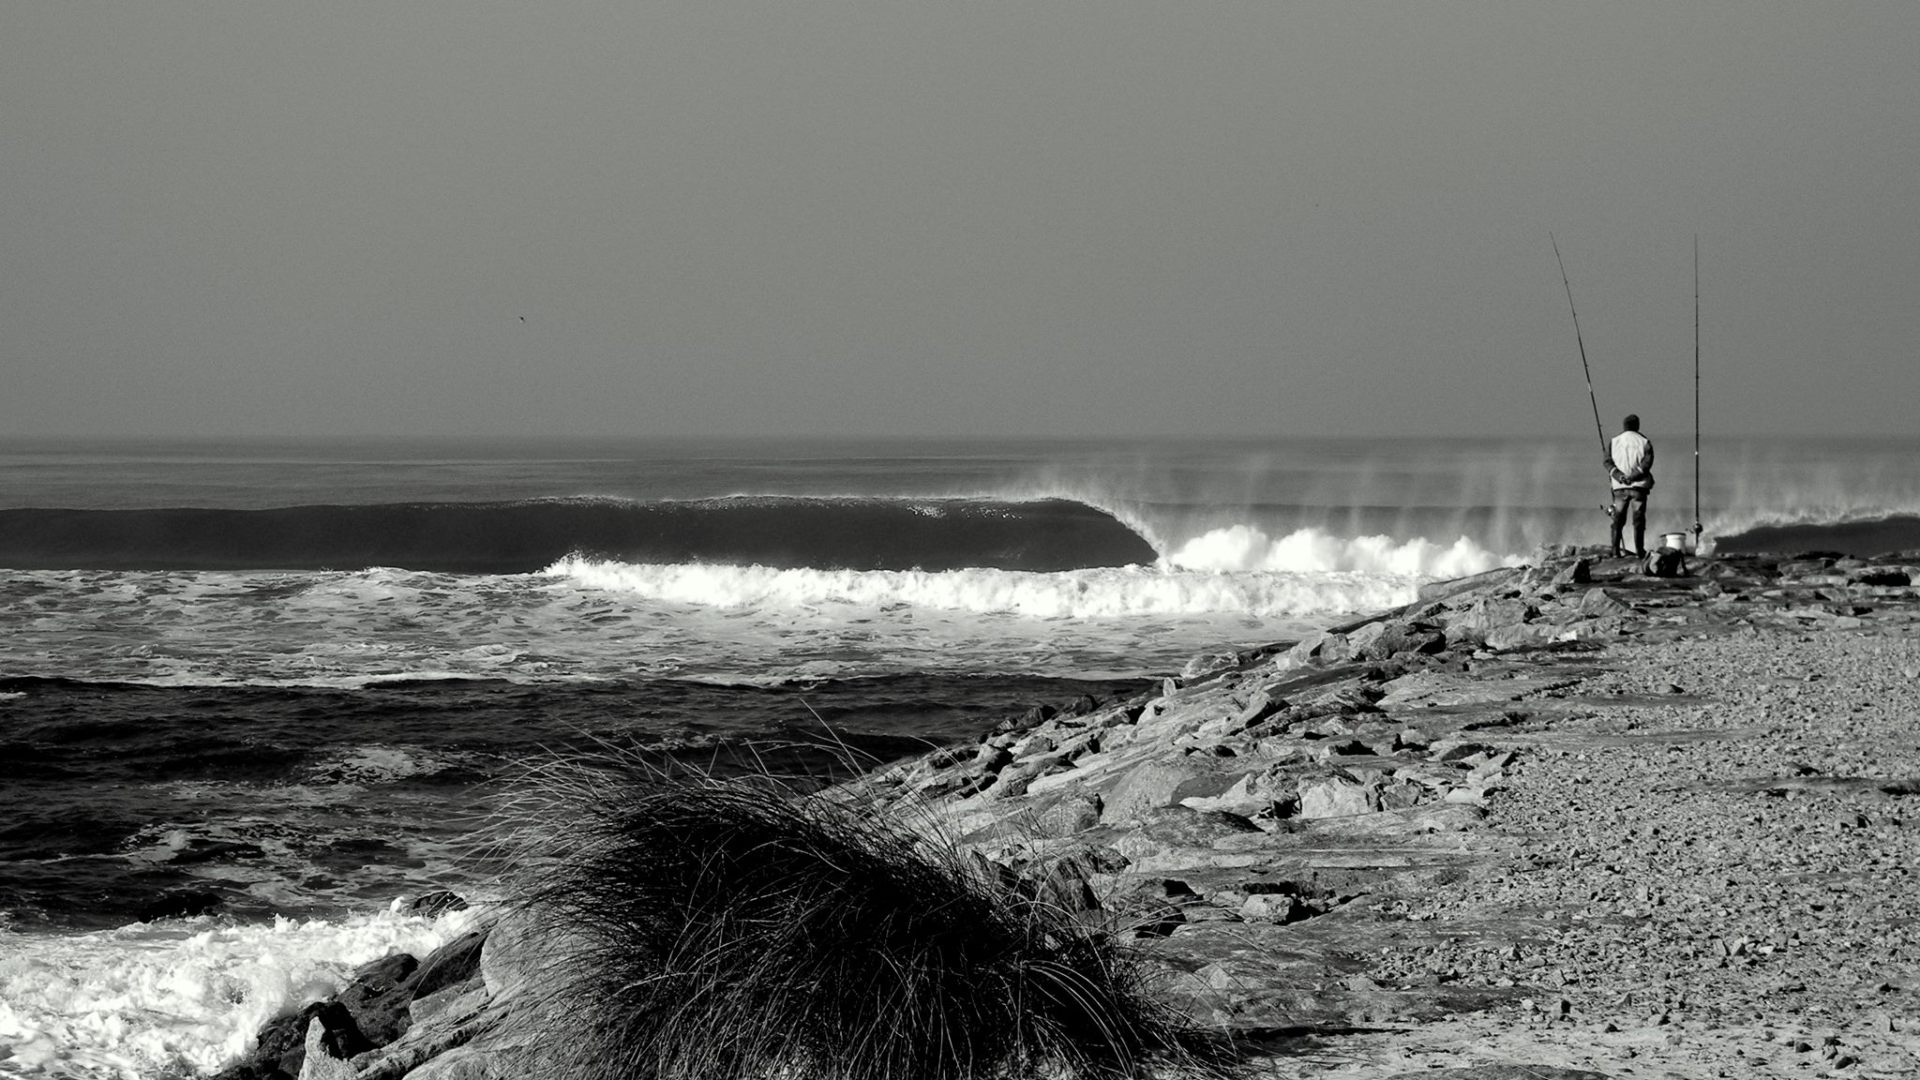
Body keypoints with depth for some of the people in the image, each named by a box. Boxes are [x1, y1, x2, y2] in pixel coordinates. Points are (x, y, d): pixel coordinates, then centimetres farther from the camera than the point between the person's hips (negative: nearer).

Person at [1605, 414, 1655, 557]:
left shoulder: (1614, 442, 7)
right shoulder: (1644, 442, 2)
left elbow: (1608, 461, -2)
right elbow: (1646, 463, -9)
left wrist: (1619, 476, -11)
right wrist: (1632, 477, -12)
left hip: (1619, 486, 2)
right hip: (1638, 486, -2)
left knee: (1618, 520, 6)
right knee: (1638, 519, 1)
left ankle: (1615, 550, 0)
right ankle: (1639, 551, -3)